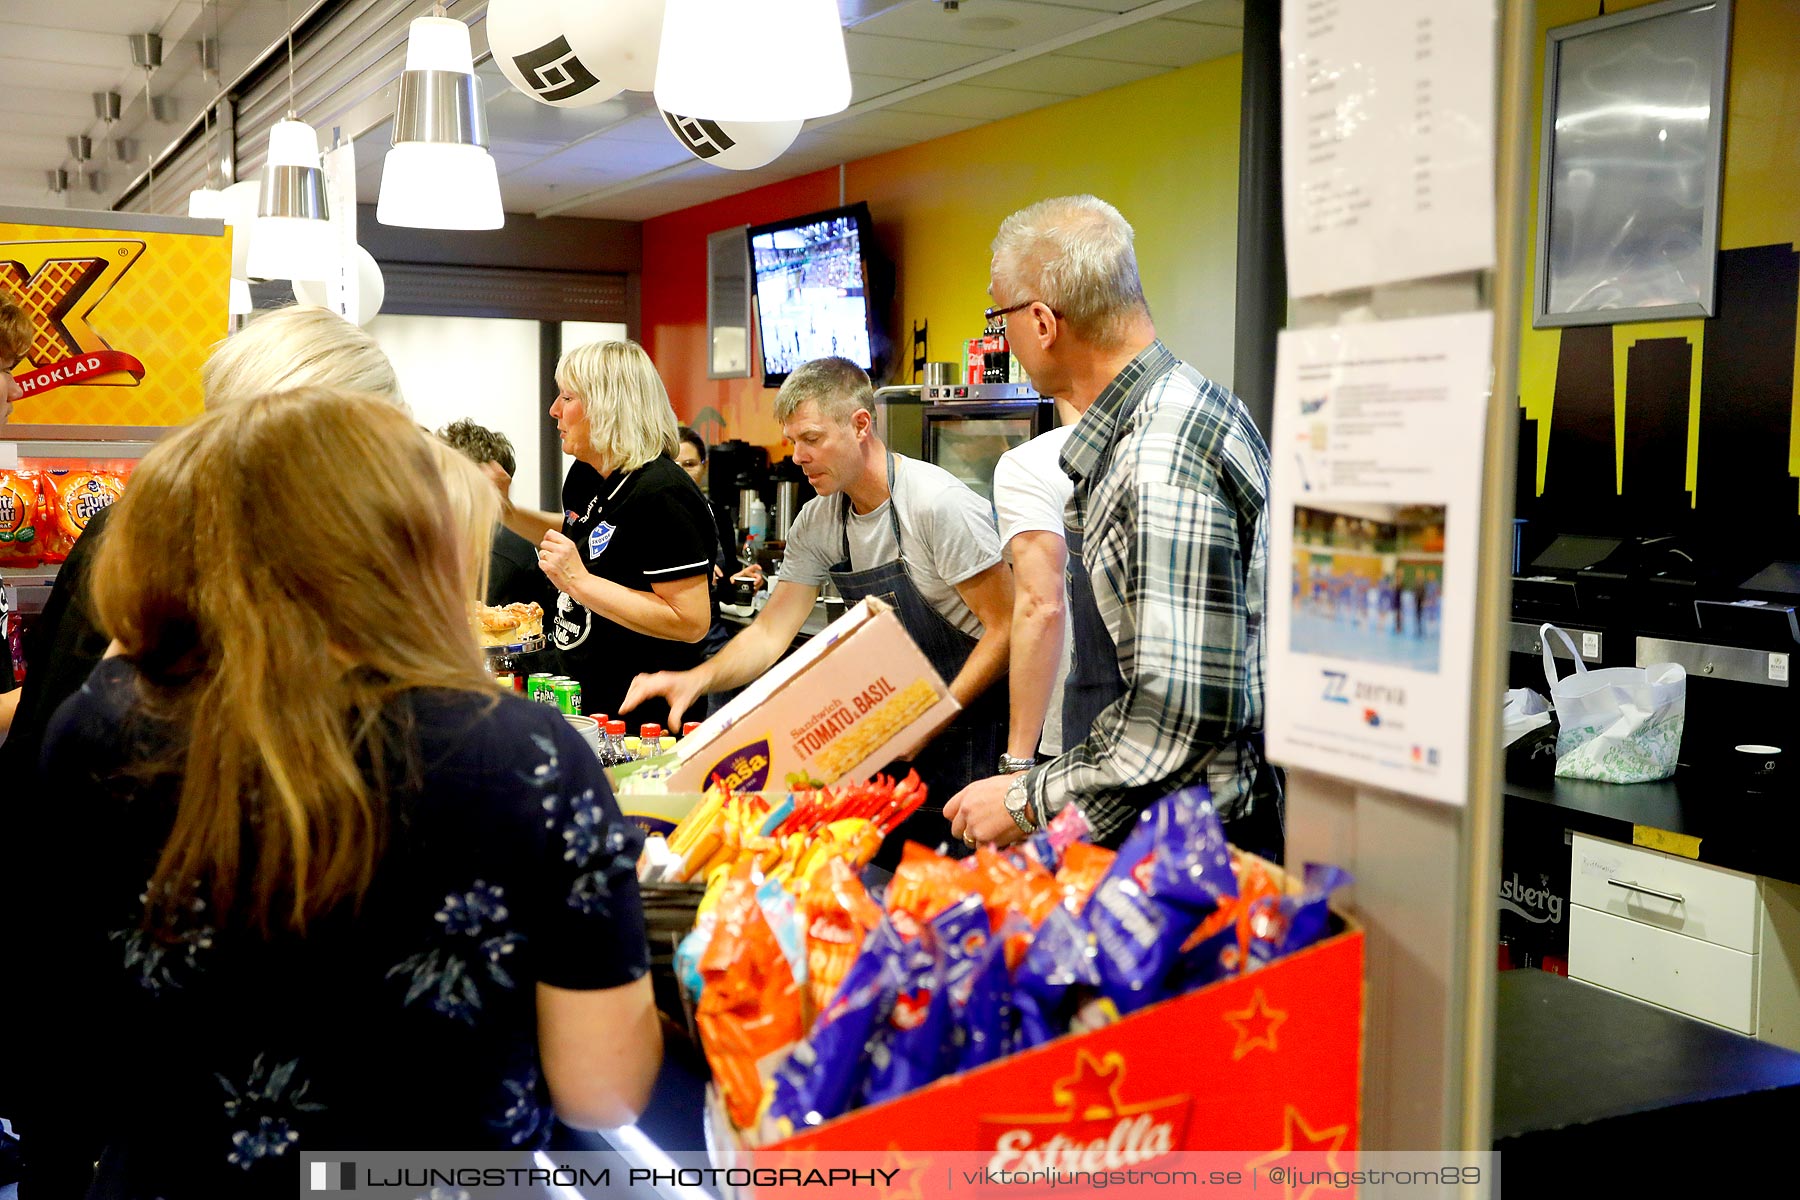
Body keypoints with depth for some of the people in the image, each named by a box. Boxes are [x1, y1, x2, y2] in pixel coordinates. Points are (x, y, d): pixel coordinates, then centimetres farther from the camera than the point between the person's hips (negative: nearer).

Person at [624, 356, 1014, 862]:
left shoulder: (939, 505, -20)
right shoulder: (817, 522, 1)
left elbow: (1006, 628, -18)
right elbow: (771, 633, 2)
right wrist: (697, 678, -16)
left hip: (969, 718, -6)